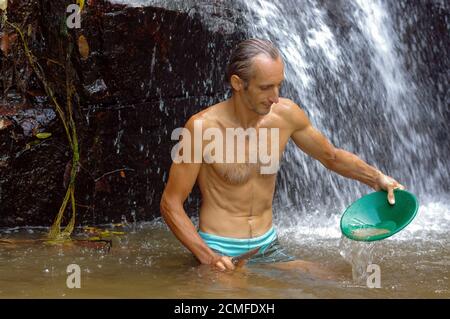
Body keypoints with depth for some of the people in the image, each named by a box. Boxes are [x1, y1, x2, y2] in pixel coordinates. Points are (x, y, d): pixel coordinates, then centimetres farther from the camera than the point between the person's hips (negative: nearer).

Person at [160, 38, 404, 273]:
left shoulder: (285, 114, -3)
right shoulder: (202, 126, -17)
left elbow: (332, 156, 16)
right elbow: (171, 204, -11)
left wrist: (376, 178, 2)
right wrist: (208, 257, -21)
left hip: (269, 248, 5)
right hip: (219, 251, -4)